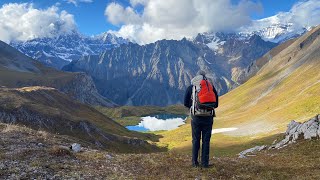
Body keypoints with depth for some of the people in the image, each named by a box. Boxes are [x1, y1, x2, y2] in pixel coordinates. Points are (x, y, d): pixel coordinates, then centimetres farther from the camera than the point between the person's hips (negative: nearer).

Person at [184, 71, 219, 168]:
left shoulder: (191, 87, 3)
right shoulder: (211, 86, 5)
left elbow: (186, 103, 3)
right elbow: (216, 104, 8)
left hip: (196, 117, 0)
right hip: (208, 117, 0)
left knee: (196, 140, 11)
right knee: (206, 140, 8)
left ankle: (195, 162, 14)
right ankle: (205, 163, 11)